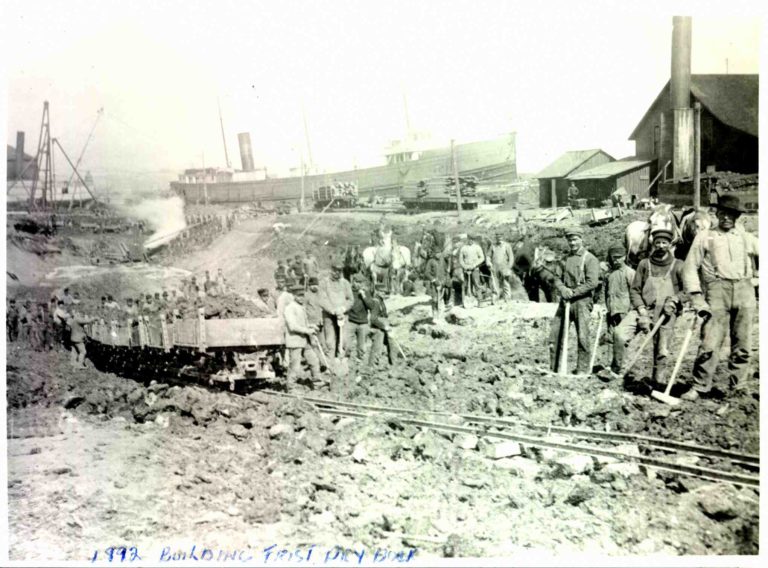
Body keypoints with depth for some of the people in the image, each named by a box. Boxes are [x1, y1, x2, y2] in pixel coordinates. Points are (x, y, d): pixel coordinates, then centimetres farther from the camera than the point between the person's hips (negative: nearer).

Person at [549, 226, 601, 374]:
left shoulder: (590, 259, -4)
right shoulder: (566, 258, 15)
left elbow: (592, 283, -14)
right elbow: (558, 278, 14)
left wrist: (573, 292, -14)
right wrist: (562, 289, -7)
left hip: (581, 301, -6)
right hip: (565, 301, 6)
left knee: (582, 337, -4)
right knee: (555, 335, 4)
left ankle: (583, 370, 5)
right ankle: (556, 368, 14)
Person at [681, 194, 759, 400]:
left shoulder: (746, 238, 18)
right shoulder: (704, 237, 11)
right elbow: (690, 268, 6)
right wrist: (697, 299, -4)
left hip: (745, 290, 3)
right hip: (717, 290, -3)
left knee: (743, 344, 3)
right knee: (710, 343, -10)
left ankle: (735, 386, 15)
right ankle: (699, 387, -1)